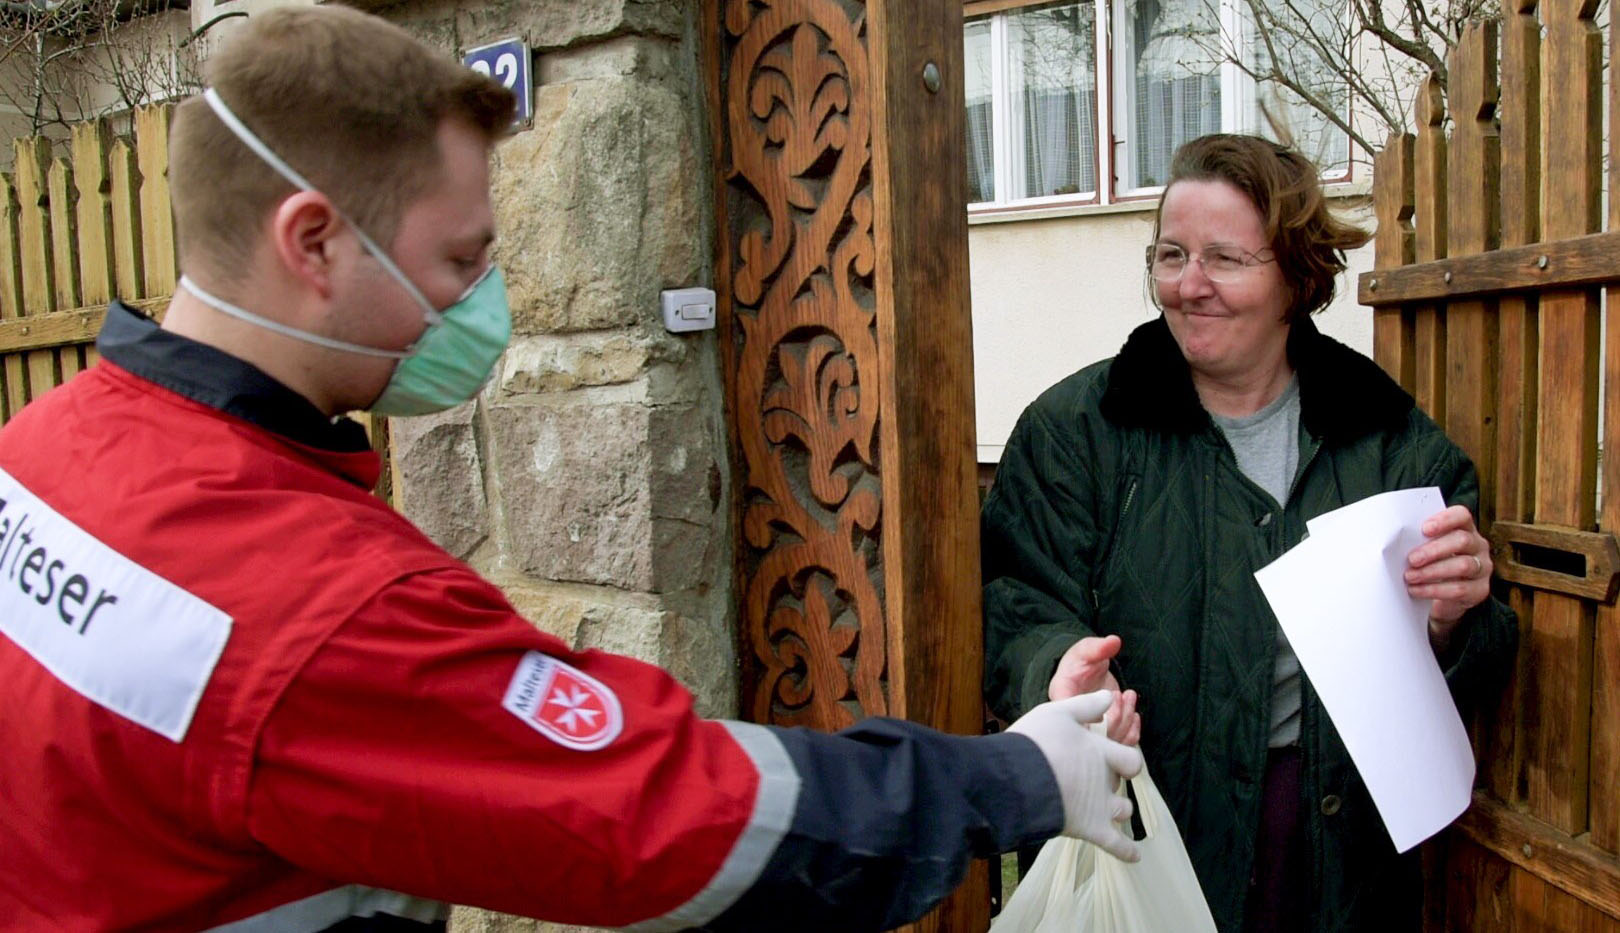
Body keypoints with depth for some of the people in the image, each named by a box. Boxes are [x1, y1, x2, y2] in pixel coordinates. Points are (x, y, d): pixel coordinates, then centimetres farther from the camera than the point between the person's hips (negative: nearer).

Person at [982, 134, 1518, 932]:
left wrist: (1450, 624, -17)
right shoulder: (1073, 430, -5)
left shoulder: (1394, 440, 1)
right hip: (1141, 837, -2)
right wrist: (1063, 668, -32)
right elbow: (1016, 608, -11)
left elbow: (1471, 674, 5)